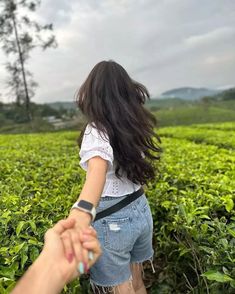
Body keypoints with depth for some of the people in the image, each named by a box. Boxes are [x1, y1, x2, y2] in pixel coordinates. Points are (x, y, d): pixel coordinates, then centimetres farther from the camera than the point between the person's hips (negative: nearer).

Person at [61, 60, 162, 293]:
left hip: (111, 219, -6)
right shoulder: (136, 125, -1)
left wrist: (80, 214, -57)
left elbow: (98, 168, -42)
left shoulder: (96, 130, -20)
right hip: (141, 211, 6)